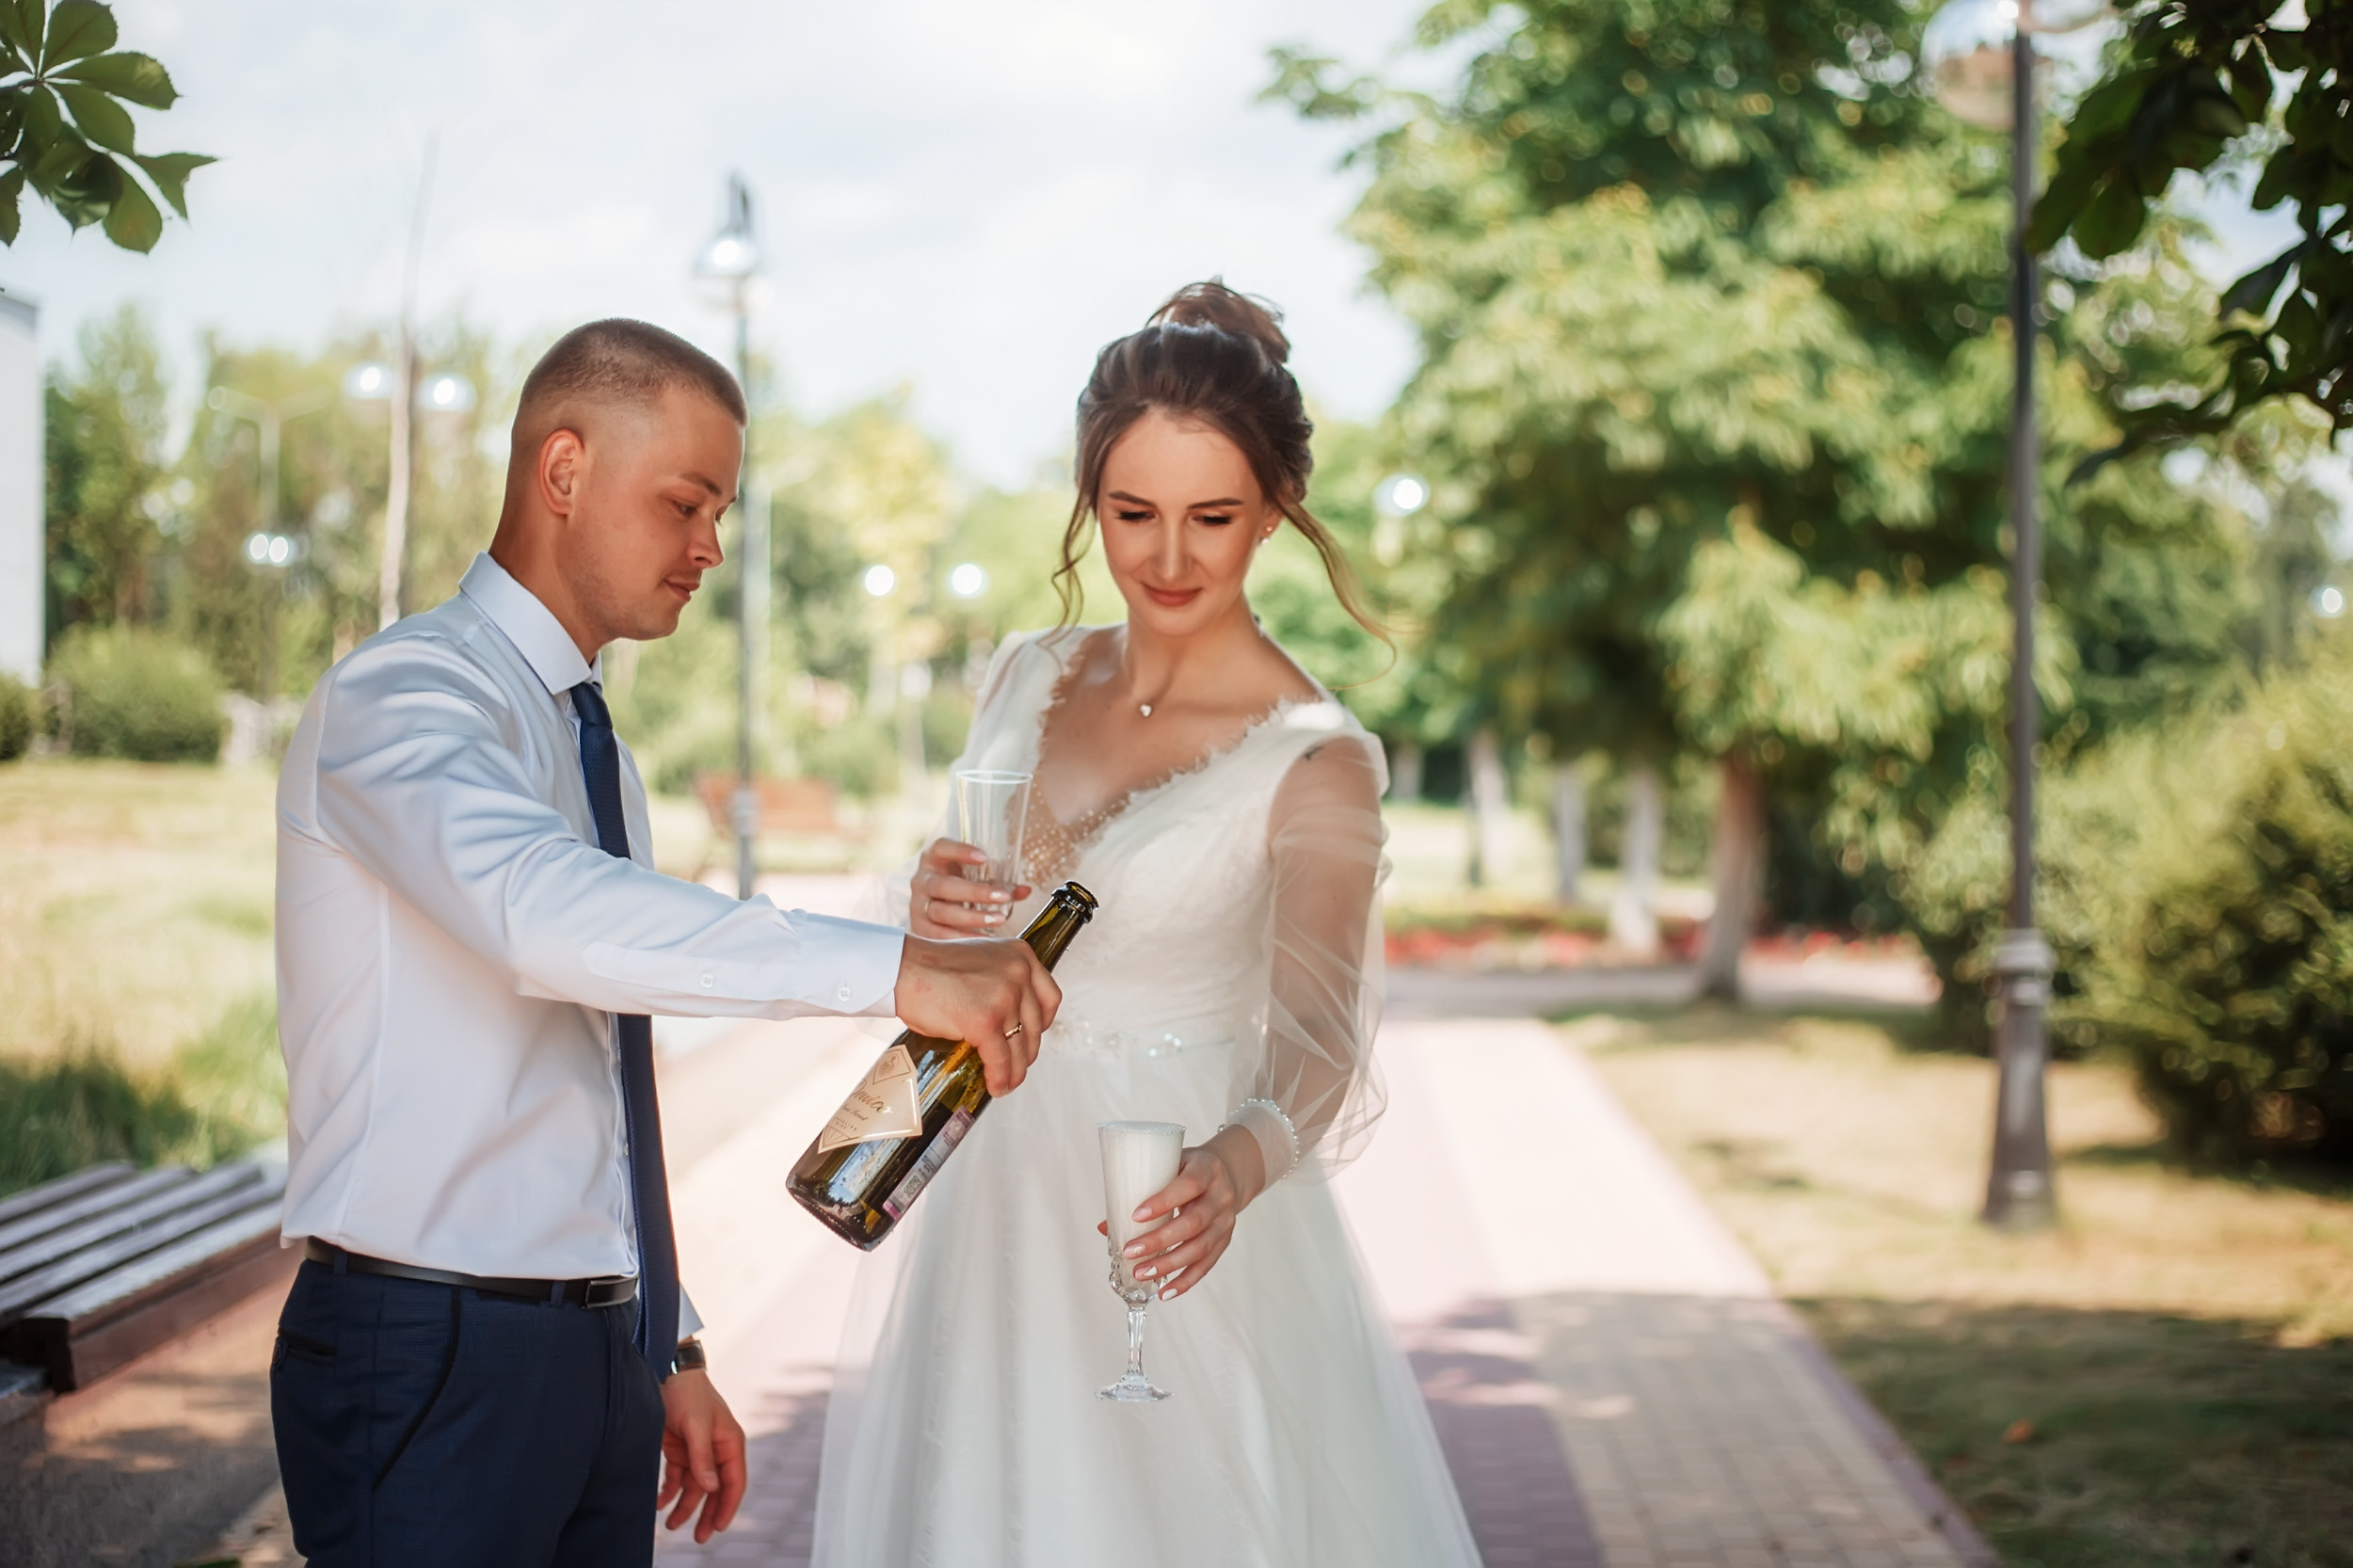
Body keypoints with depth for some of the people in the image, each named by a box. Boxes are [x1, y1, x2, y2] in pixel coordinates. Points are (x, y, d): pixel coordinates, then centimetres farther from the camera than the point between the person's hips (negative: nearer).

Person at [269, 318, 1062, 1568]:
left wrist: (664, 1351, 19)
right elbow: (539, 910, -33)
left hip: (597, 1349, 8)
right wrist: (894, 970, -38)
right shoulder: (404, 695, -12)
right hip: (433, 1356, -8)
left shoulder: (595, 748, 17)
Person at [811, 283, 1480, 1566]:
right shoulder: (1027, 680, 5)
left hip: (1165, 1227, -5)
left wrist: (1238, 1162, -44)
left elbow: (1317, 1034, -23)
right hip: (985, 1203, 5)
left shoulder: (1316, 760, -12)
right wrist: (930, 914, -11)